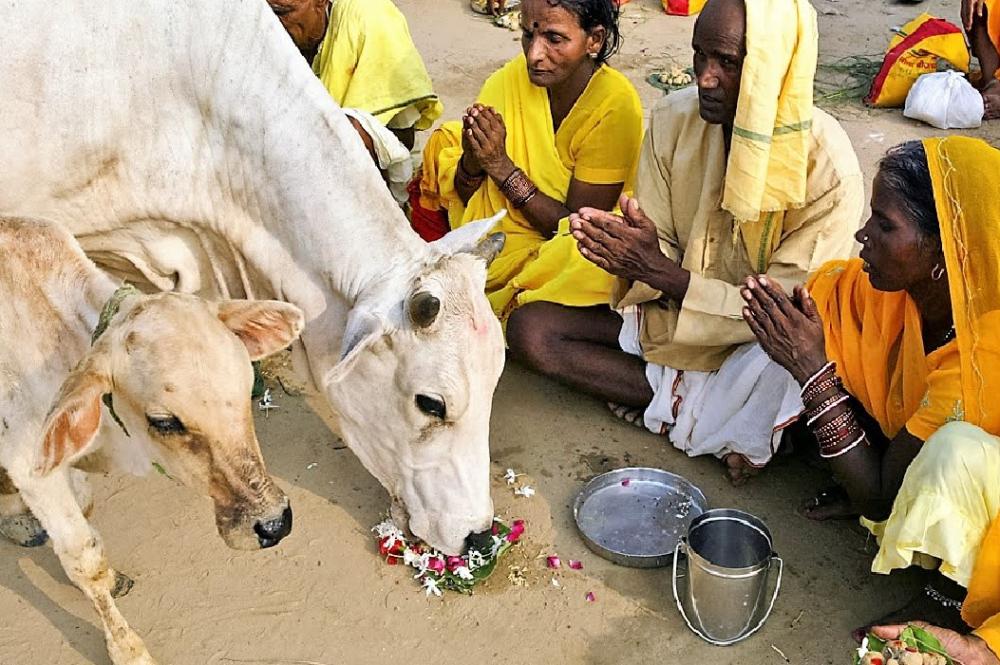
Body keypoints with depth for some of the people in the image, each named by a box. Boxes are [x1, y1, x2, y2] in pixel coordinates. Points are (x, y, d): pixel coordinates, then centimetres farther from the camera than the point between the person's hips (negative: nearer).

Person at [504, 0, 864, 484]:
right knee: (529, 328, -12)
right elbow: (659, 251, -4)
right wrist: (636, 258, -30)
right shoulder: (673, 120, -10)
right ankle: (717, 414, -13)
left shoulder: (828, 167, -22)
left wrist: (664, 275, -32)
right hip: (671, 312, 5)